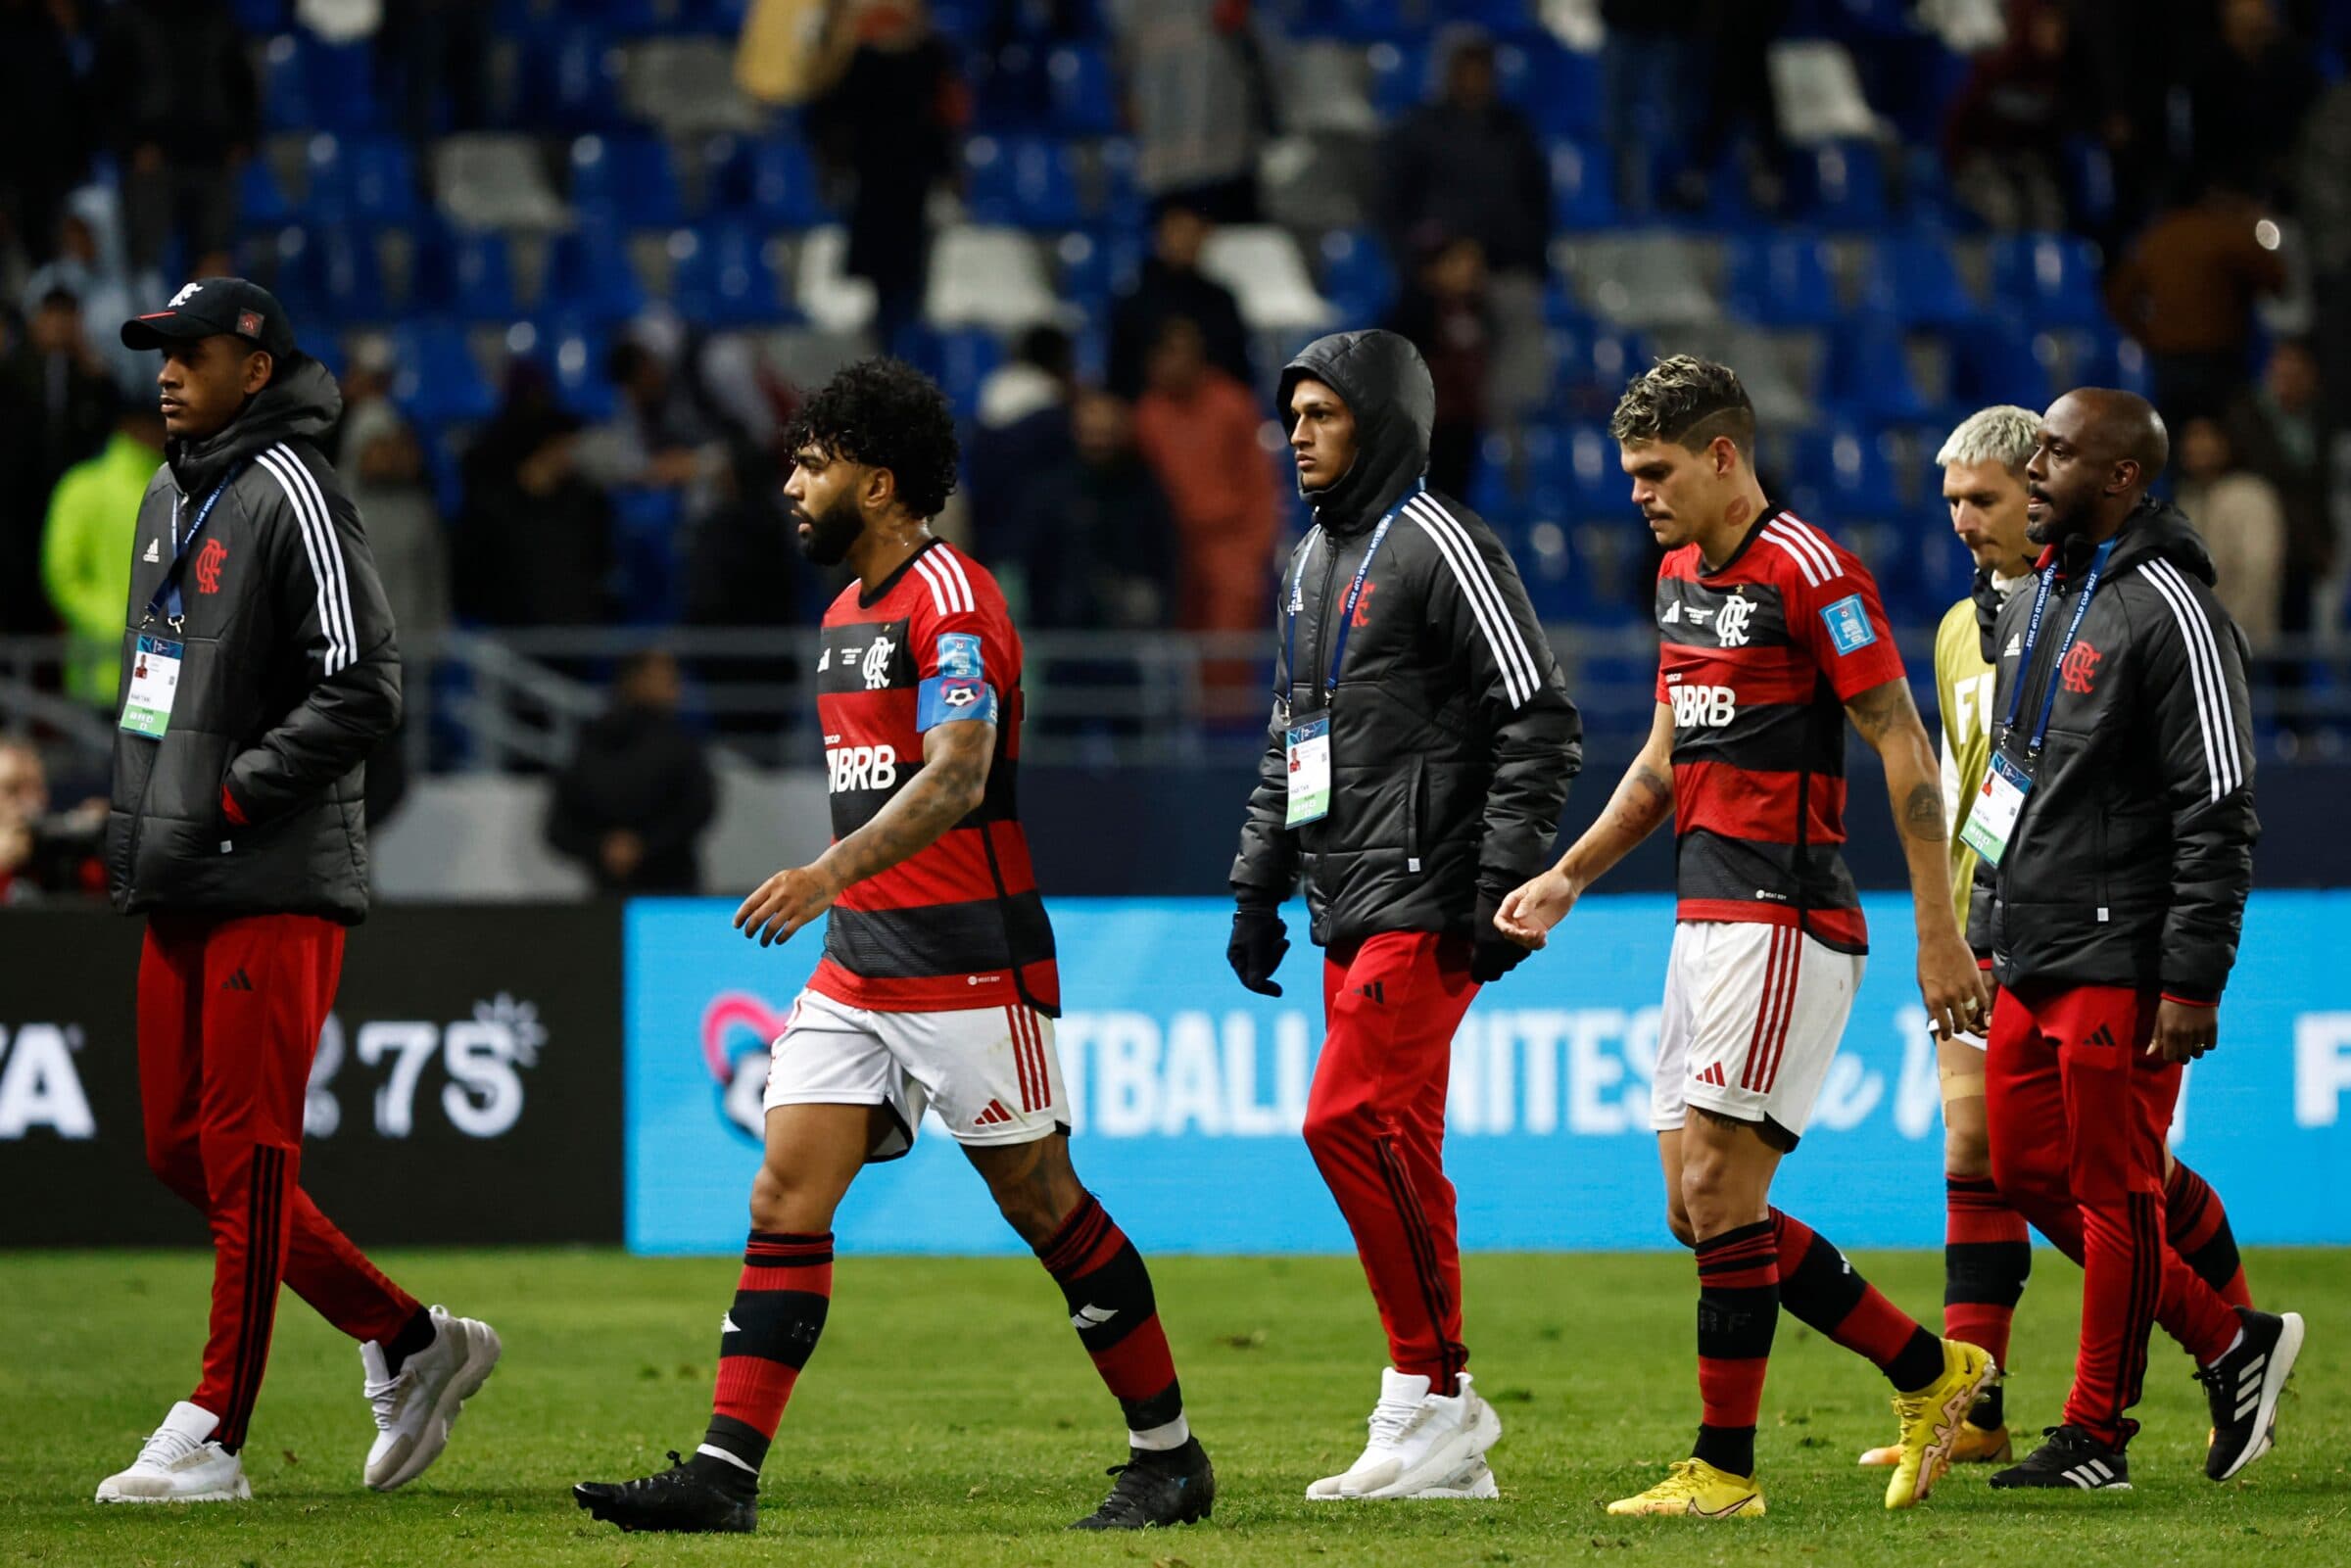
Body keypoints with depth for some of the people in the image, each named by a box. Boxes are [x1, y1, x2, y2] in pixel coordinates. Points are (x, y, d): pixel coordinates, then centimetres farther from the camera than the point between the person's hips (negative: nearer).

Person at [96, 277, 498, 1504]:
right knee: (183, 1152, 10)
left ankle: (212, 1436, -5)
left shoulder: (291, 496, -11)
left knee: (246, 1155, -7)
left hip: (275, 884, -10)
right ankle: (409, 1342, 19)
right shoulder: (168, 497, 17)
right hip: (179, 890, 10)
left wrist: (228, 800, -17)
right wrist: (134, 820, 15)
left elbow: (364, 691, -16)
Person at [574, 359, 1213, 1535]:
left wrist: (831, 872, -36)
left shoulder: (950, 596, -13)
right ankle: (723, 1474, -8)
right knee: (784, 1199, -3)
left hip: (968, 966, -9)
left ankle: (1169, 1457, 12)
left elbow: (956, 779, -26)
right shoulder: (849, 610, 16)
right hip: (858, 966, 9)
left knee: (1042, 1205, 0)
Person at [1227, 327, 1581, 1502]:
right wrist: (1258, 886, 21)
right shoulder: (1313, 561, 19)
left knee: (1351, 1120, -17)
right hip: (1349, 914, 9)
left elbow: (1542, 721, -13)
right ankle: (1444, 1444, 7)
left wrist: (1503, 887, -17)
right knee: (1395, 1153, 6)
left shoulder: (1439, 546, -8)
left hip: (1421, 907, -9)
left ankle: (1435, 1392, -10)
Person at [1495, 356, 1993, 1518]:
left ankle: (1725, 1468, -4)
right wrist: (1569, 878, 19)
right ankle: (1929, 1373, 17)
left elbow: (1904, 745, -13)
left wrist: (1938, 931, -16)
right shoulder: (1681, 575, 16)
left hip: (1785, 920, -9)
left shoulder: (1808, 571, -12)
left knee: (1718, 1191, -11)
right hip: (1707, 921, 9)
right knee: (1699, 1207, 7)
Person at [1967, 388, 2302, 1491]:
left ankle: (2096, 1433, 6)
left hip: (2121, 964, -9)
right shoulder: (2033, 605, 15)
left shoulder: (2170, 614, -13)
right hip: (2029, 958, 9)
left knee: (2113, 1192, -2)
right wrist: (1985, 931, 20)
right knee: (2027, 1173, 10)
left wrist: (2192, 984, -19)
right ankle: (2231, 1344, 21)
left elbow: (2219, 818, -15)